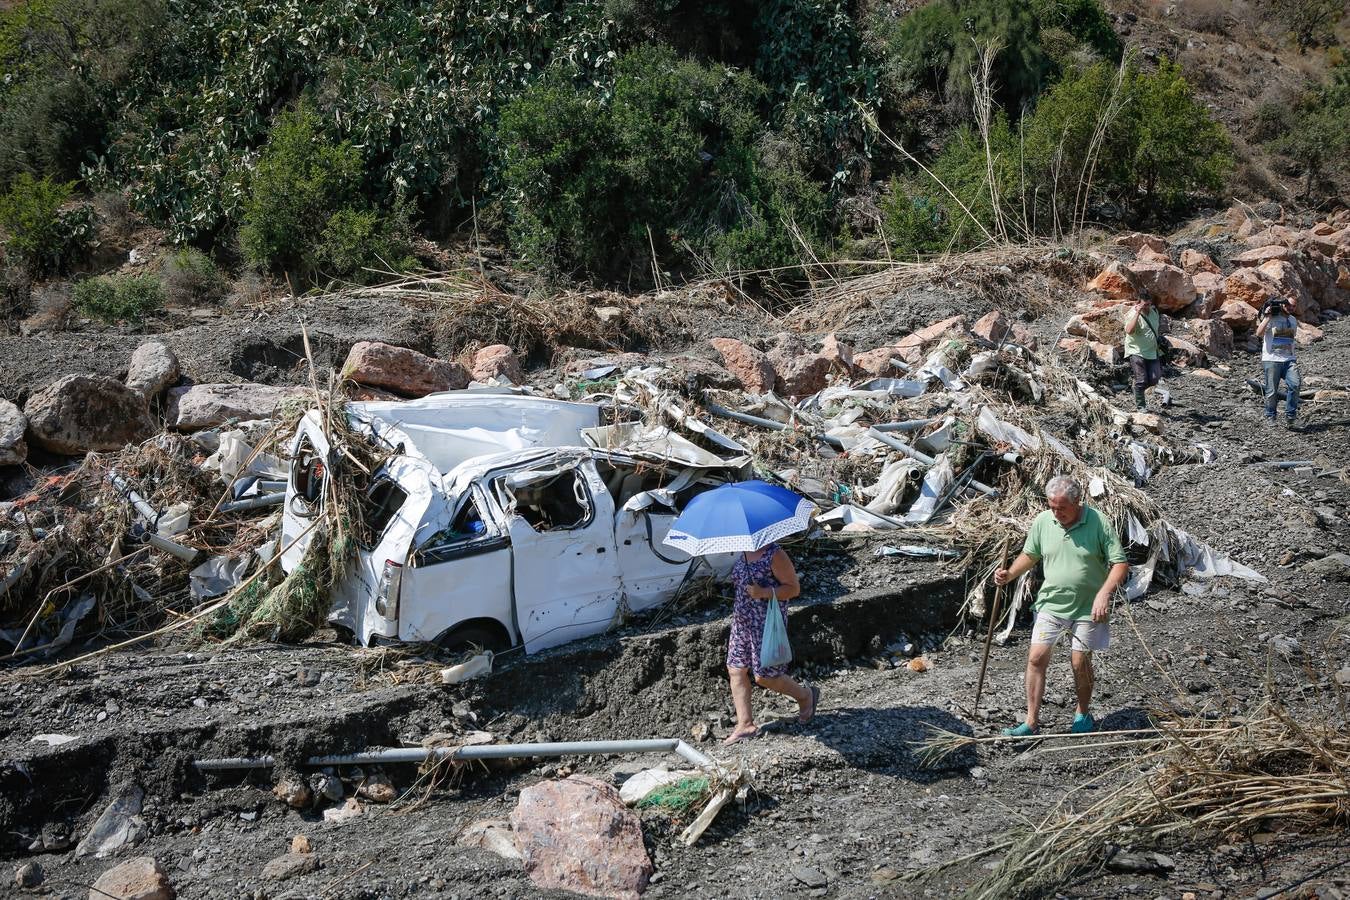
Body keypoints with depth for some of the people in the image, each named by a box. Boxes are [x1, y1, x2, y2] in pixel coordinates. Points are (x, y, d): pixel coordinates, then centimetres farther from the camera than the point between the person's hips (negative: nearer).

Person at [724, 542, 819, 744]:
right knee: (736, 669, 5)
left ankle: (806, 695, 23)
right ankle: (745, 725, 13)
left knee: (764, 676, -3)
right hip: (742, 621, 8)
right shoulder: (744, 554, 8)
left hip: (767, 622, -8)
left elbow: (794, 588, -15)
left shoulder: (774, 555, -16)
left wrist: (764, 593, -26)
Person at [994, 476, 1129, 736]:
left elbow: (1120, 563, -11)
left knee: (1081, 663, 5)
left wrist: (1104, 593, -24)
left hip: (1087, 608, -3)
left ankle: (1083, 715, 30)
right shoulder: (1042, 522, -3)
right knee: (1036, 658, -4)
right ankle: (1032, 722, 4)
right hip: (1051, 604, 3)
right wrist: (1010, 574, -4)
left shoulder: (1099, 524, -14)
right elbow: (1030, 555, 12)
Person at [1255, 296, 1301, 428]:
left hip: (1289, 359, 4)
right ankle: (1270, 417, 18)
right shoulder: (1270, 319, -4)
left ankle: (1290, 415, -7)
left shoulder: (1292, 320, 15)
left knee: (1295, 384, -17)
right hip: (1272, 359, -4)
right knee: (1272, 391, 0)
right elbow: (1259, 333, -19)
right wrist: (1267, 317, -19)